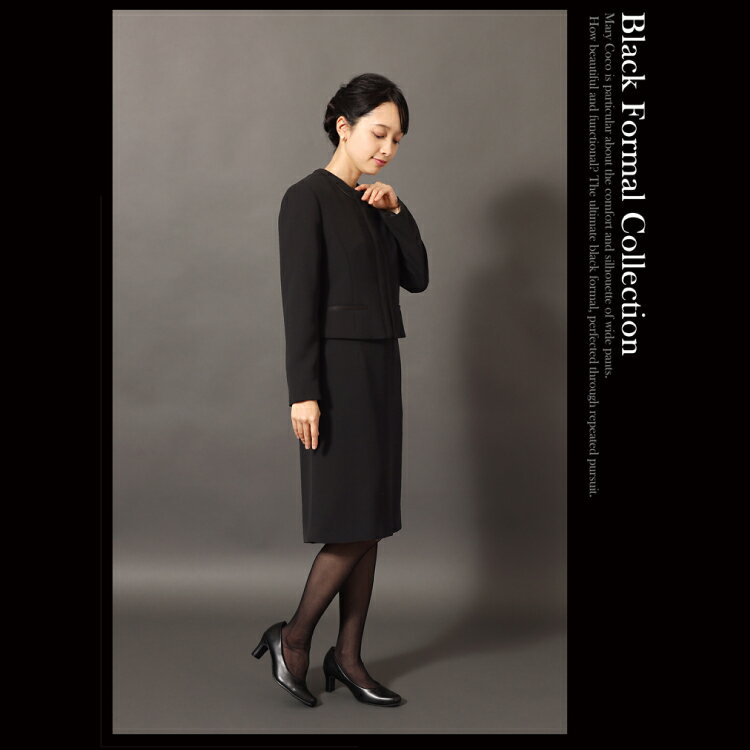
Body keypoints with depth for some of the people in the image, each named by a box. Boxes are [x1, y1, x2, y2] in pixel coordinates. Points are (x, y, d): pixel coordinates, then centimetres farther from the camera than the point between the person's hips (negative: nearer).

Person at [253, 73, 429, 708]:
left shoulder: (374, 203, 14)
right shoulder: (308, 198, -9)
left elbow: (418, 278, 10)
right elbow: (299, 302, -15)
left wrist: (397, 212, -1)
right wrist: (303, 392, -19)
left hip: (380, 368, 8)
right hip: (337, 370, -8)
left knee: (371, 523, 9)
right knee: (354, 522, -6)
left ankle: (349, 658, 19)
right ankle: (293, 640, 13)